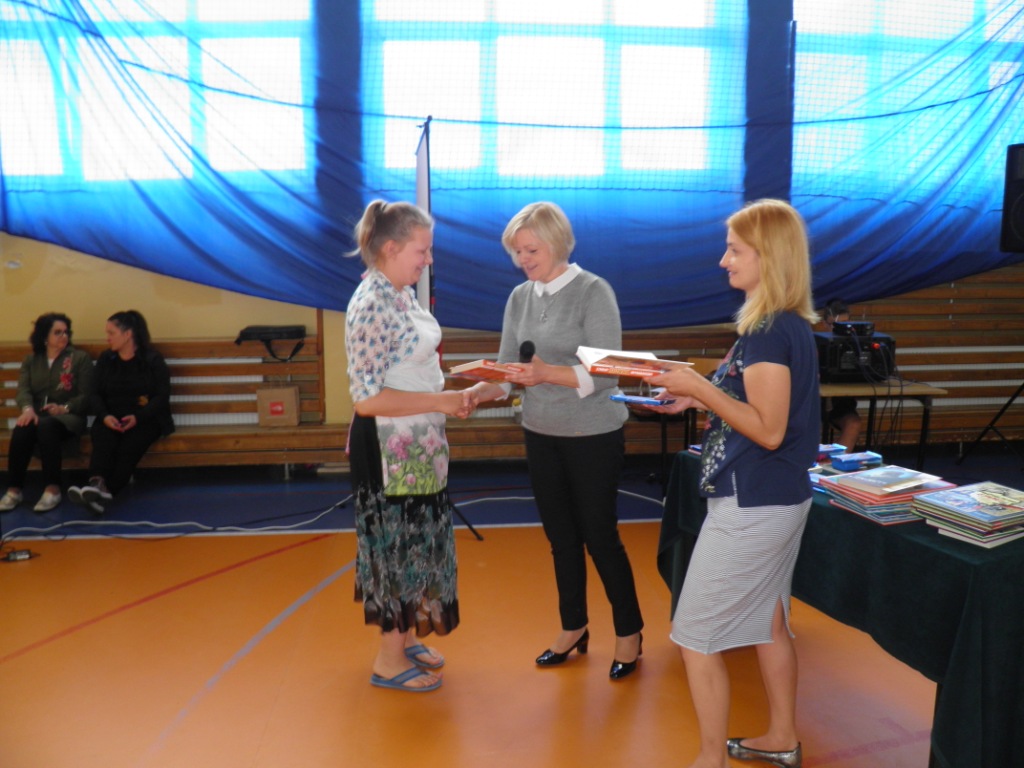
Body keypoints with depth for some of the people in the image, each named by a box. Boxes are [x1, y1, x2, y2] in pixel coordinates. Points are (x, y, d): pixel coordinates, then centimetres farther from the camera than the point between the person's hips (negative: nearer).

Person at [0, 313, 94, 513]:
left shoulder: (80, 357, 8)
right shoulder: (31, 361, 18)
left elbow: (86, 395, 0)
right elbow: (23, 389, 1)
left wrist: (64, 408, -19)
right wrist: (28, 408, -22)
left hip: (69, 416, -3)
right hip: (38, 414, 3)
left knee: (46, 426, -38)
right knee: (22, 429, -33)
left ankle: (53, 489, -37)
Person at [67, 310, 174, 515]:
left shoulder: (153, 360, 3)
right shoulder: (105, 360, 16)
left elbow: (162, 396, -4)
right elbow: (96, 394, 10)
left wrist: (137, 417, -20)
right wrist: (105, 416, -12)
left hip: (145, 418, -3)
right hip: (111, 418, 3)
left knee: (130, 445, -34)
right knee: (103, 441, -32)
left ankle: (106, 493, -47)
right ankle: (97, 483, -55)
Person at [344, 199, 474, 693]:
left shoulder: (402, 294, 6)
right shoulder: (372, 305, -22)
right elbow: (367, 397, -25)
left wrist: (450, 391, 7)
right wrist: (441, 402, -23)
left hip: (416, 444, 9)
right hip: (389, 448, -9)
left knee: (416, 540, 19)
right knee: (397, 542, 5)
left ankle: (405, 637, 37)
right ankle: (389, 660, 23)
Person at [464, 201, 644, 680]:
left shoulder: (594, 292, -13)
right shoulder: (519, 298, 4)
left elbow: (605, 373, -20)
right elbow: (507, 369, 1)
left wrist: (547, 373, -33)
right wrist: (478, 392, -19)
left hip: (593, 437, -5)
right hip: (541, 435, 5)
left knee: (599, 536, 5)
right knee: (561, 537, 15)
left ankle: (629, 632, 25)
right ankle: (573, 628, 33)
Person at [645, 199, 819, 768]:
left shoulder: (769, 331, -21)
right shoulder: (791, 325, 9)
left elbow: (768, 429, -23)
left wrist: (701, 387, -20)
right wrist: (698, 396, 6)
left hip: (752, 504, -10)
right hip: (779, 498, 10)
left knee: (694, 635, 2)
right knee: (767, 620, 22)